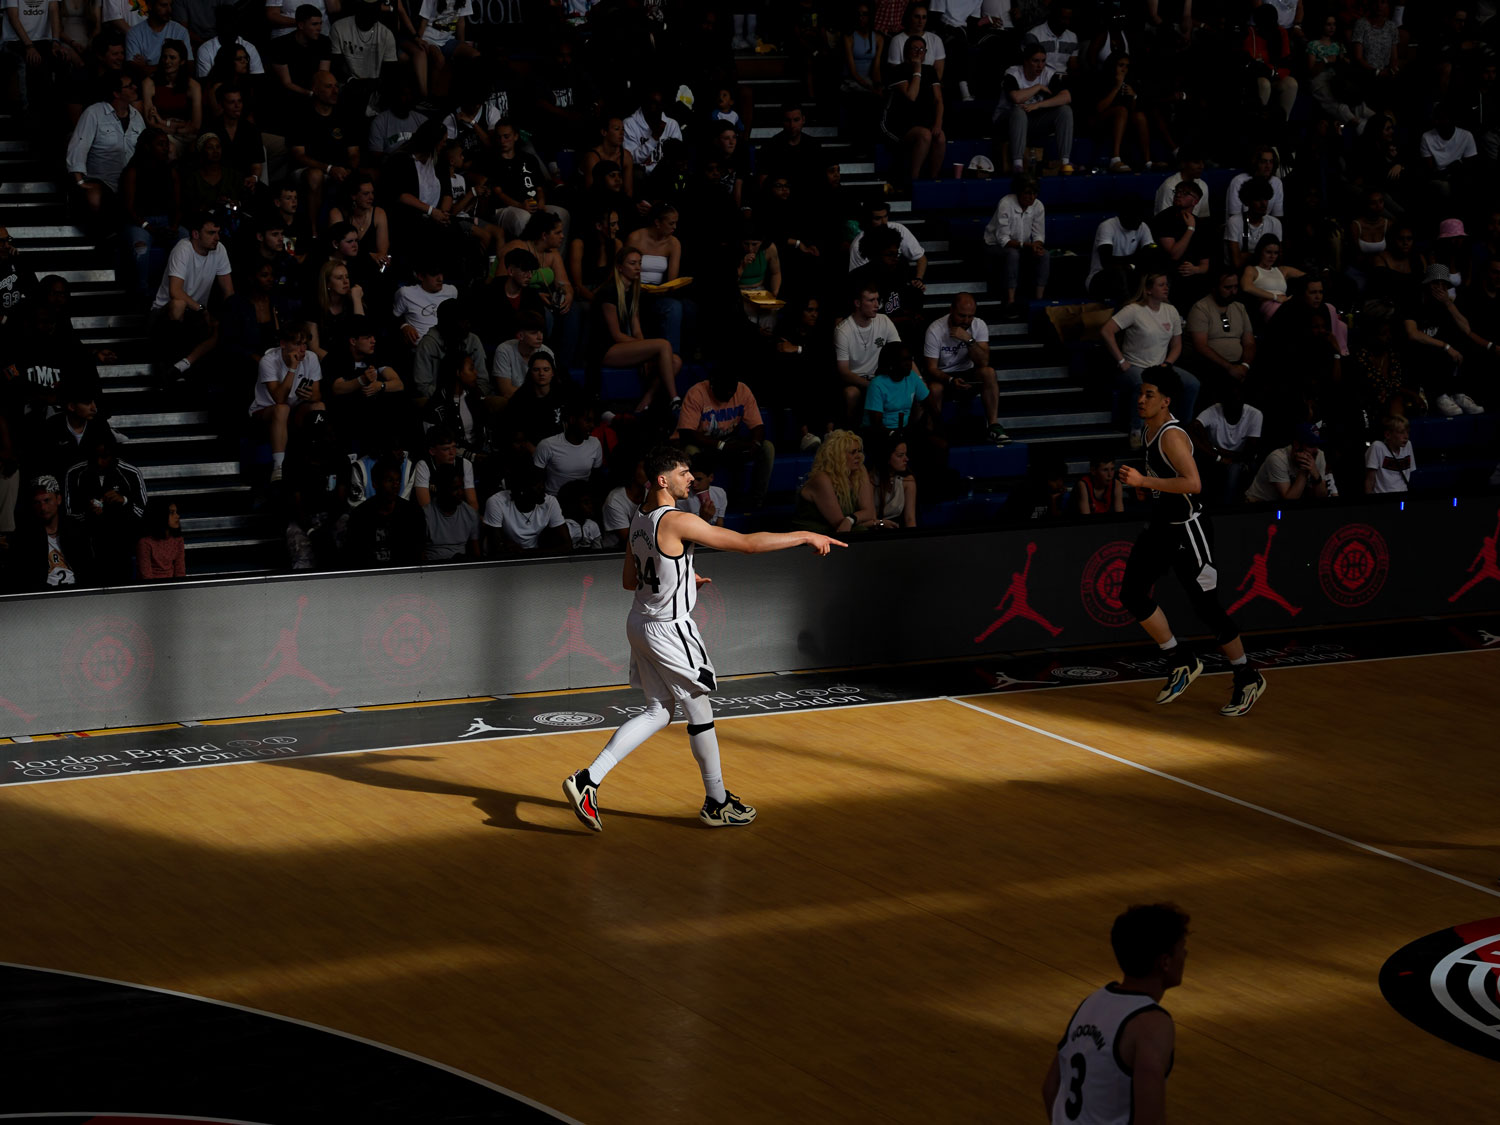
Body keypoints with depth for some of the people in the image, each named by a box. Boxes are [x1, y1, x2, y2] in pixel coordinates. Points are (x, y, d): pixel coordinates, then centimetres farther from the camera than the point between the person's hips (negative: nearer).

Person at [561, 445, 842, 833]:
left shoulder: (639, 519, 6)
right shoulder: (678, 522, -22)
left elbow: (629, 580, 17)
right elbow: (749, 543, -22)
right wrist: (805, 537, -15)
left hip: (641, 622, 9)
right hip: (669, 629, -9)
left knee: (657, 711, 16)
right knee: (699, 711, 7)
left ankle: (588, 780, 6)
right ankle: (717, 803, 20)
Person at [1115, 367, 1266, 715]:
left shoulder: (1173, 436, -20)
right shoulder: (1150, 431, 9)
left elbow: (1193, 483, -31)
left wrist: (1144, 481, -29)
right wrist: (1144, 486, 9)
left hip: (1187, 530, -9)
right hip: (1161, 526, 9)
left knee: (1205, 606, -3)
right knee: (1132, 593, 0)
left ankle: (1248, 679, 12)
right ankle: (1181, 662, 12)